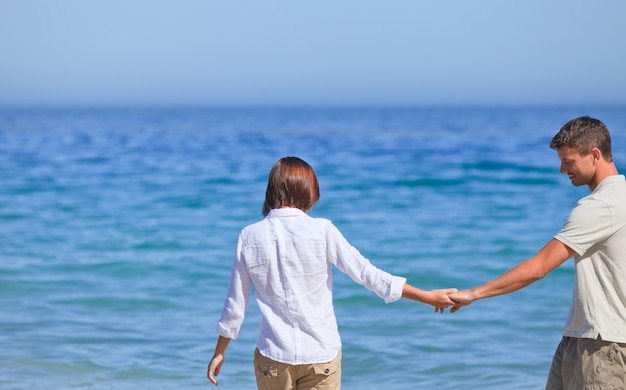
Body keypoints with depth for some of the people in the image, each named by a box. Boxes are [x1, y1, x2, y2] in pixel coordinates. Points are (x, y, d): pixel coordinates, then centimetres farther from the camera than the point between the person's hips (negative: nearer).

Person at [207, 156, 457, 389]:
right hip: (321, 352, -1)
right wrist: (428, 297, 1)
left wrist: (219, 352, 16)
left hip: (273, 354, 2)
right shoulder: (322, 231, -8)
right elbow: (366, 273, -6)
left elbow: (235, 303, 3)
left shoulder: (249, 237, -2)